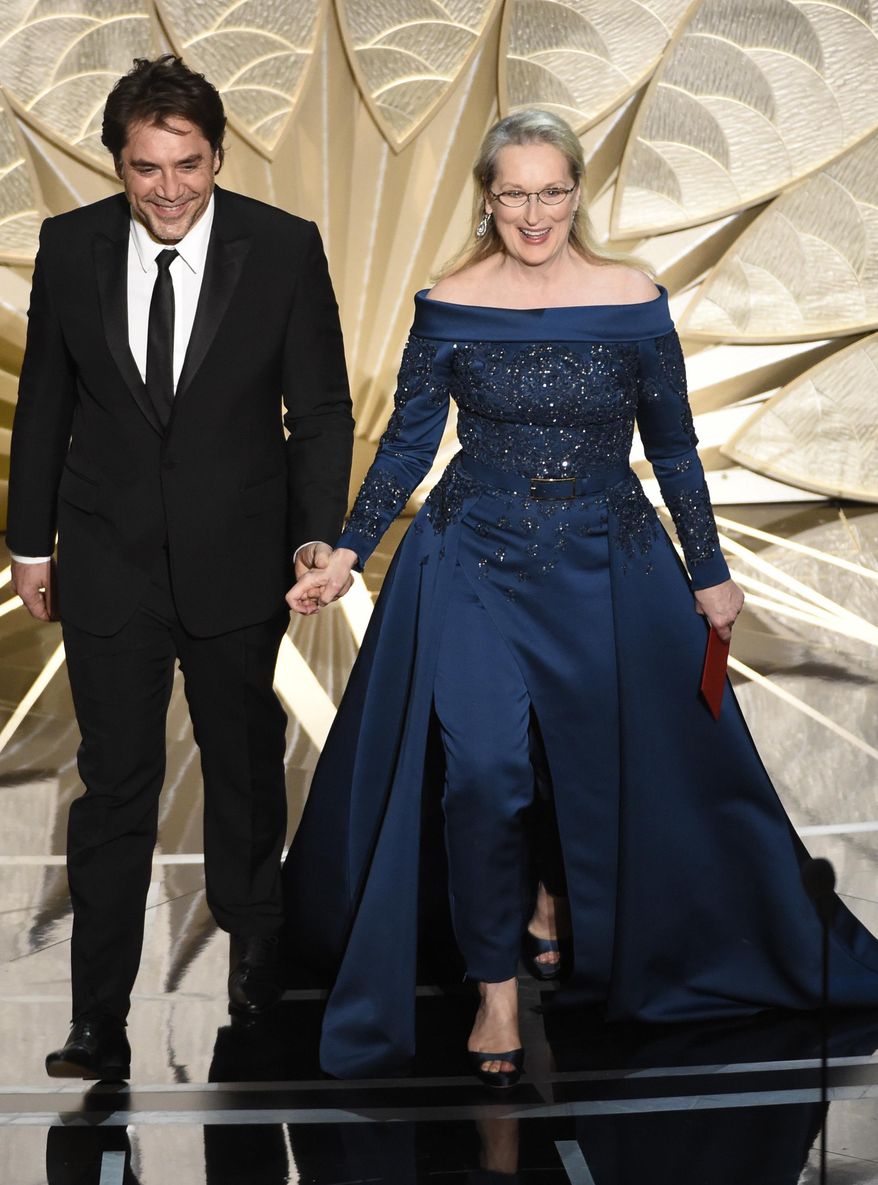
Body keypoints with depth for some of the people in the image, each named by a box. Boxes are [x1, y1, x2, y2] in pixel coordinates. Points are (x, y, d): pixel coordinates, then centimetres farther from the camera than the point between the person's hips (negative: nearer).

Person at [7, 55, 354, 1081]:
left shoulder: (283, 248, -10)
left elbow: (320, 406, -5)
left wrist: (319, 534, -15)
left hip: (236, 553, 0)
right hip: (108, 558, 0)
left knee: (244, 755, 19)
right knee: (115, 778, 1)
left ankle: (251, 928, 44)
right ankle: (100, 1014, 9)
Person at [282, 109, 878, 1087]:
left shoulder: (633, 303, -5)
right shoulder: (449, 307, -4)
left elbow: (673, 448, 3)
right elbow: (408, 443, 3)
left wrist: (710, 572, 6)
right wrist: (347, 555, -4)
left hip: (606, 570, 1)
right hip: (474, 565, -1)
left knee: (600, 765, 11)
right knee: (481, 771, -11)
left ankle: (557, 903, 44)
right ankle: (495, 987, 6)